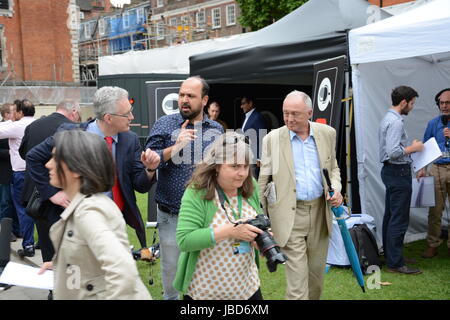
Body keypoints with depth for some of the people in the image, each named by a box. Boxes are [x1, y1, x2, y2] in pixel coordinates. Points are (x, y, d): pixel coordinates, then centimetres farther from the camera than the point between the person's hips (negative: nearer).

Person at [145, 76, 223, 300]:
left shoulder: (216, 130, 3)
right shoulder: (165, 124, -4)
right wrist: (175, 147, -25)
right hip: (171, 214, -1)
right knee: (171, 265, 13)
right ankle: (170, 297, 37)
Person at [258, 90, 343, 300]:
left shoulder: (327, 133, 3)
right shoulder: (272, 139, -5)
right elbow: (263, 181, 1)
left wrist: (336, 189, -4)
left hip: (320, 211, 4)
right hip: (290, 214, -3)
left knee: (317, 272, 16)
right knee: (297, 278, -5)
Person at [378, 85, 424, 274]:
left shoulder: (388, 119, 14)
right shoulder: (396, 122, -19)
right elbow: (394, 152, -27)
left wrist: (410, 147, 16)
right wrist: (413, 148, -13)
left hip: (391, 171, 11)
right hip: (398, 172, -11)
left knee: (390, 215, 17)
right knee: (399, 219, -7)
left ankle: (389, 255, 27)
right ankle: (395, 263, -3)